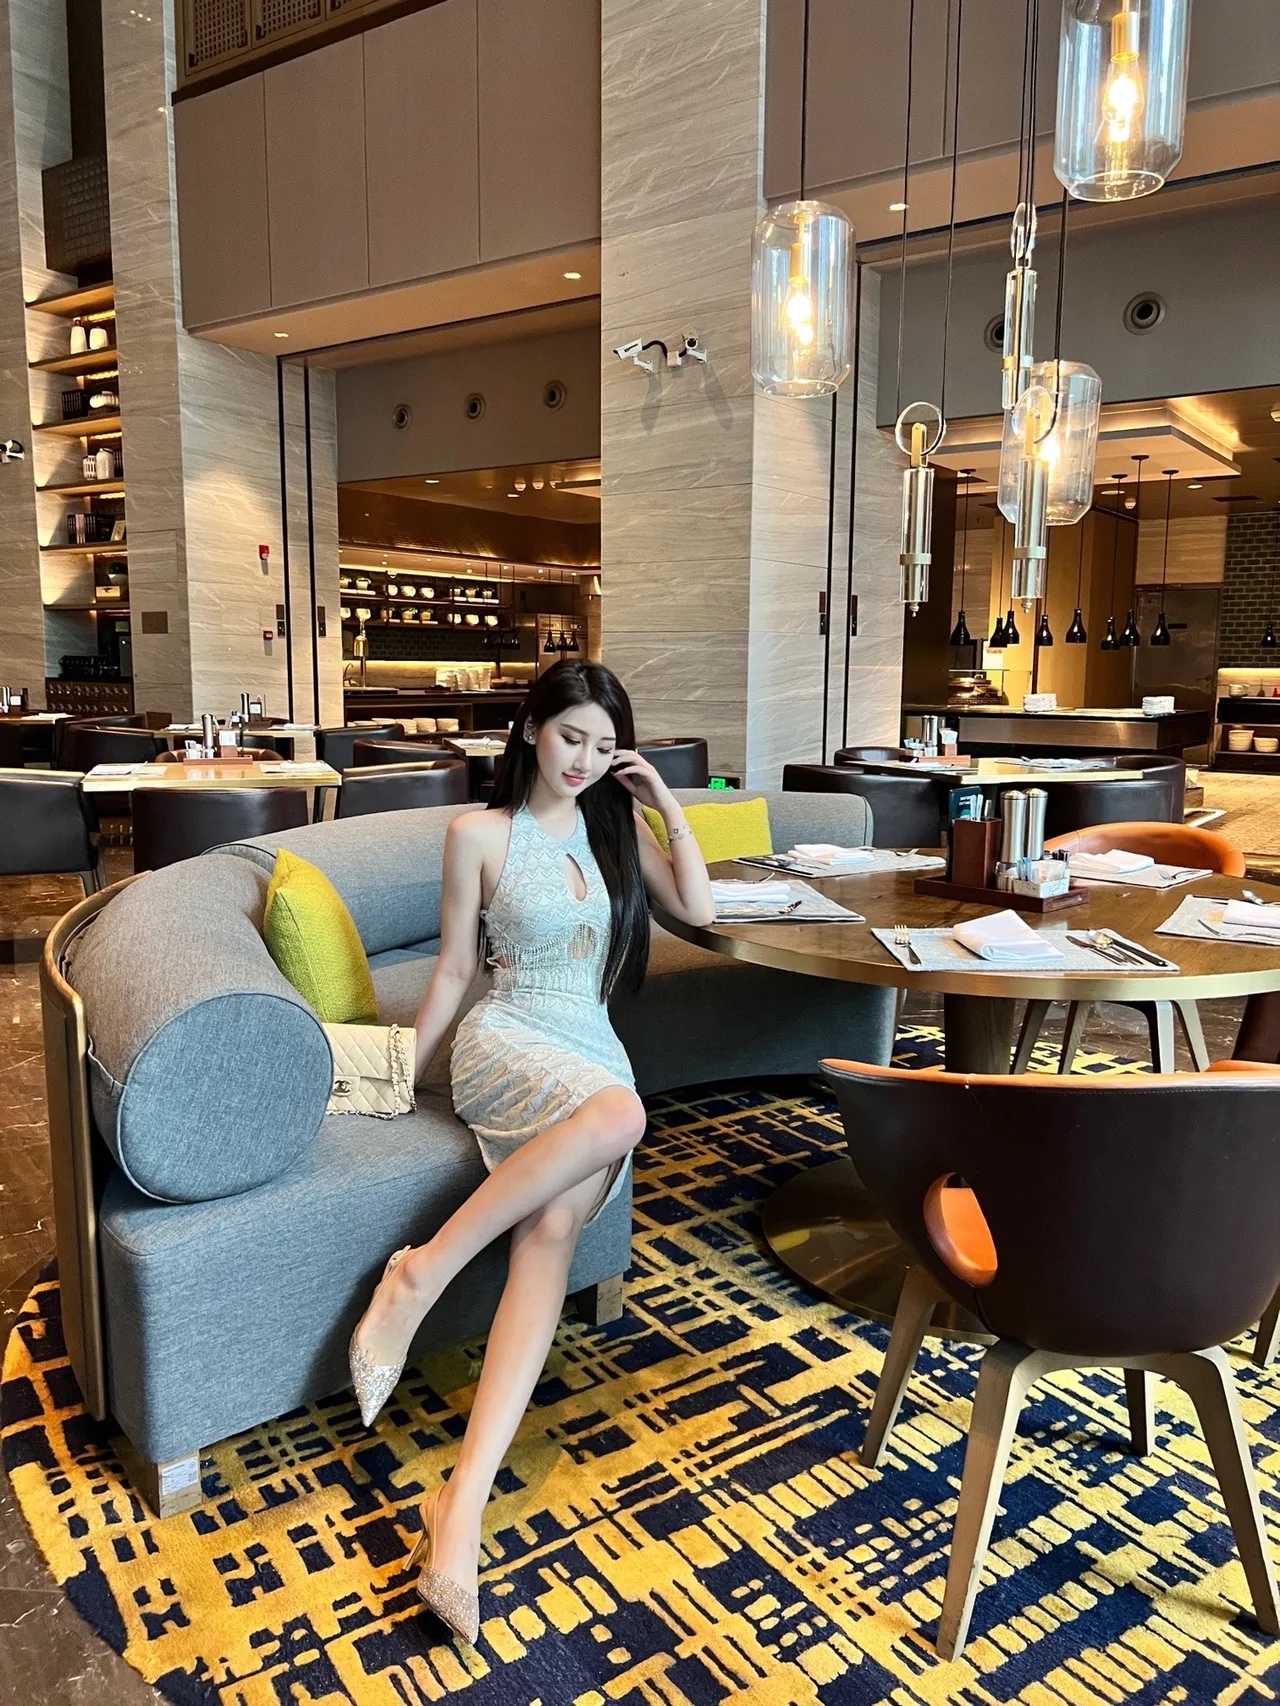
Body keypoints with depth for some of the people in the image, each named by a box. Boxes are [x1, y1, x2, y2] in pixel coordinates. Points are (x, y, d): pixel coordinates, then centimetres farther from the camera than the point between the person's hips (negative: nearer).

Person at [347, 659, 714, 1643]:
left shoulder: (615, 822, 14)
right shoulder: (480, 834, 1)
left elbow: (699, 909, 7)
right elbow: (455, 968, 5)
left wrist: (666, 802, 3)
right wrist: (406, 1071, 4)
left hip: (592, 1051, 3)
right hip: (507, 1042, -3)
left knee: (552, 1229, -27)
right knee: (621, 1112, -38)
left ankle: (463, 1501, -35)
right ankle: (420, 1277, -28)